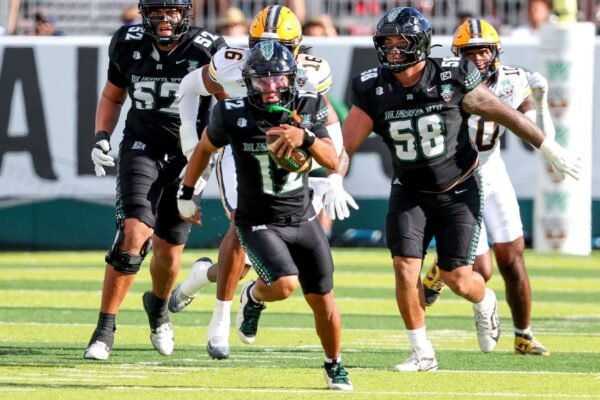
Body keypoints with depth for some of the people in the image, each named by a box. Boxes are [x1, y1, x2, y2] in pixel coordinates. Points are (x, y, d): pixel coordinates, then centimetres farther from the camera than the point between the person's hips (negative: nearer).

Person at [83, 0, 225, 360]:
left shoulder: (207, 50, -12)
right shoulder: (129, 44, -5)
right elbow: (112, 96, 13)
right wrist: (102, 137, -3)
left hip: (187, 156, 0)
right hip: (142, 149, 0)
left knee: (169, 253, 6)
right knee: (134, 235, -20)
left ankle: (158, 306, 42)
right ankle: (105, 330, -13)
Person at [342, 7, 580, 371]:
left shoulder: (452, 78, -18)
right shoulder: (373, 89, -11)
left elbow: (503, 113, -9)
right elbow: (347, 143, -11)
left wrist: (551, 150, -2)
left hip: (459, 190, -3)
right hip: (410, 192, 3)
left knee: (456, 277, -4)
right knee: (405, 268, -11)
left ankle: (485, 303, 33)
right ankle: (422, 353, 4)